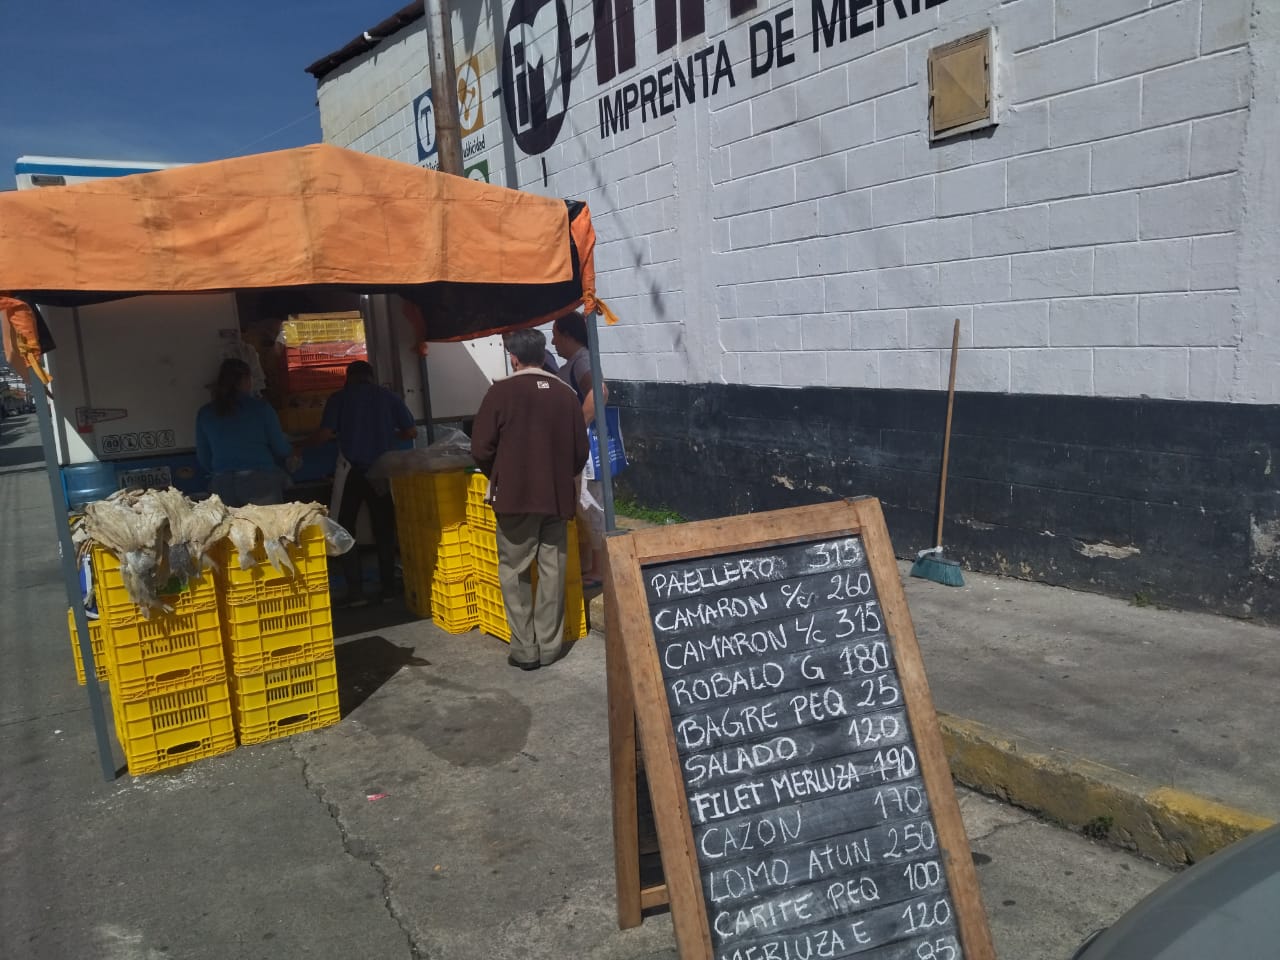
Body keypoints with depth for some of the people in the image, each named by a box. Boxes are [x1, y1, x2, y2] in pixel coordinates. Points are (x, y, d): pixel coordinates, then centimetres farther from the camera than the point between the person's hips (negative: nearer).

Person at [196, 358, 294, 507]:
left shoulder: (205, 413, 7)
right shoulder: (261, 407, -2)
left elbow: (204, 459, 13)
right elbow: (282, 450, 2)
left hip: (223, 485, 3)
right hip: (261, 482, -3)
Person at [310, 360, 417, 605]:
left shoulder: (340, 398, 0)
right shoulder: (389, 397, 6)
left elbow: (324, 435, -8)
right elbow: (411, 432, 6)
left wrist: (304, 443, 12)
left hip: (353, 471, -2)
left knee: (345, 528, 9)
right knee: (384, 530, 12)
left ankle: (356, 590, 2)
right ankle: (388, 587, 12)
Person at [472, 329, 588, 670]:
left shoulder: (501, 392, -8)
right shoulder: (565, 393, 2)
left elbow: (481, 449, -8)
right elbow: (581, 451, 6)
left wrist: (498, 476, 11)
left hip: (516, 496, -3)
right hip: (558, 496, 3)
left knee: (514, 572, 7)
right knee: (552, 570, 10)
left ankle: (525, 649, 8)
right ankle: (549, 646, 15)